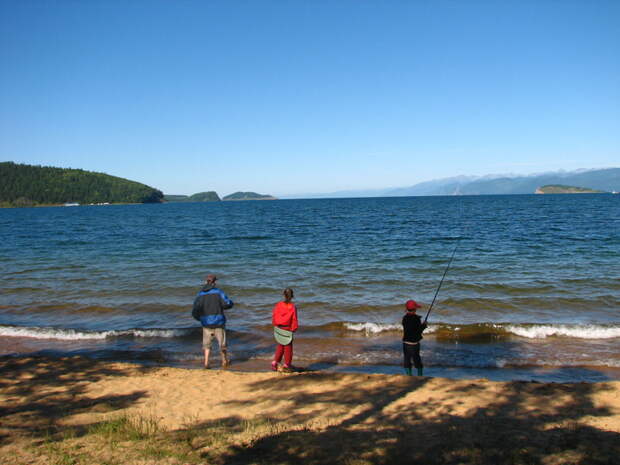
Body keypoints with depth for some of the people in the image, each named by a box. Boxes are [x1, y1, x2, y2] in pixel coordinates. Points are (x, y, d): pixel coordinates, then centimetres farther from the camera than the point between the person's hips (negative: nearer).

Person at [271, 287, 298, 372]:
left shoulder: (278, 305, -7)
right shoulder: (293, 307, -15)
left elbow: (274, 316, 1)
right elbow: (294, 320, -11)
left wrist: (275, 325, 16)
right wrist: (294, 329, 4)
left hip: (278, 329, 4)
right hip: (287, 330, -4)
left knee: (280, 346, 19)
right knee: (288, 347, 11)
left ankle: (275, 363, 17)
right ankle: (286, 365, 19)